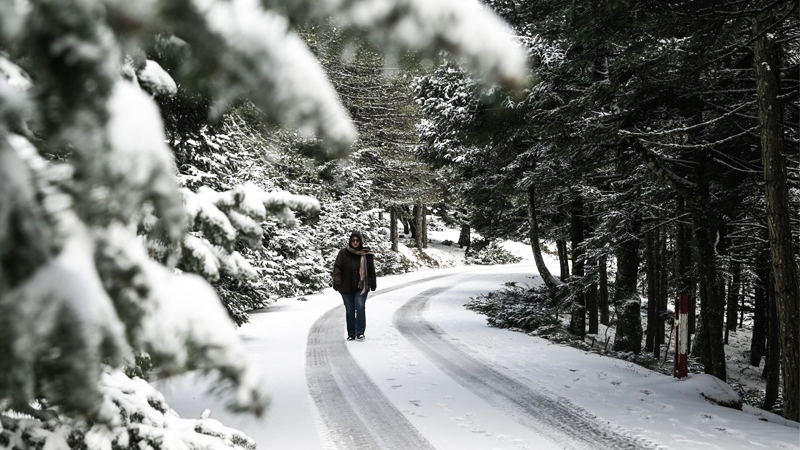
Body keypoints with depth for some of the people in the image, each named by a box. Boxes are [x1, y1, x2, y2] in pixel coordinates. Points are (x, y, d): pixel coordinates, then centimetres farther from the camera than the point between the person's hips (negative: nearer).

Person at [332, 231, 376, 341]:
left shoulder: (367, 255, 2)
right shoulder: (343, 253, -1)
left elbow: (371, 270, 10)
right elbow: (337, 267, -1)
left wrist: (373, 284, 11)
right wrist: (337, 281, -10)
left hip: (361, 287, -1)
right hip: (346, 287, 1)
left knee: (360, 307, -16)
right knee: (349, 311, 5)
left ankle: (360, 332, -11)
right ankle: (351, 334, 14)